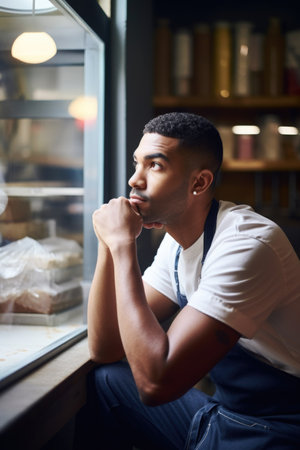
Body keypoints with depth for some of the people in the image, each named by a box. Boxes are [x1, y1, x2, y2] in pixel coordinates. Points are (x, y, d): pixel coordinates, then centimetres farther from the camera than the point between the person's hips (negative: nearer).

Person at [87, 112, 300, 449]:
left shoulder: (246, 244, -24)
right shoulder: (177, 240, 4)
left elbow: (156, 381, -30)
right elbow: (104, 350, 1)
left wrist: (124, 245, -25)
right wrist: (109, 243, -9)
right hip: (220, 413, 8)